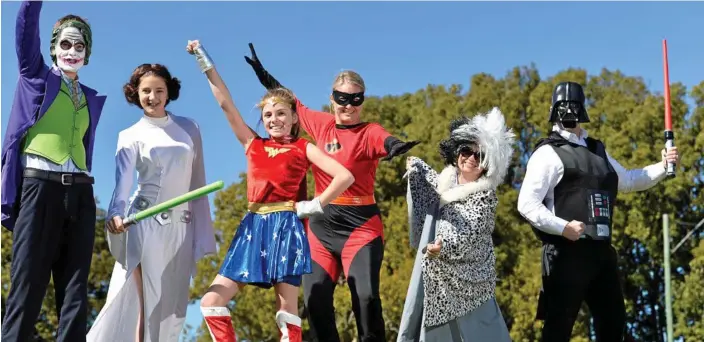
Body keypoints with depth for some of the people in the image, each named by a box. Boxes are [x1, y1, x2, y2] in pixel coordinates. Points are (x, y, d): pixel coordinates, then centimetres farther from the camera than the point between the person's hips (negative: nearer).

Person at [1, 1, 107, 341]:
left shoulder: (91, 98, 20)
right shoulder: (36, 77, 10)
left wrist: (84, 190, 14)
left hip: (79, 193, 4)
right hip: (39, 186, -4)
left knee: (75, 288, 0)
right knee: (28, 283, -7)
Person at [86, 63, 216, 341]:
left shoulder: (189, 128, 10)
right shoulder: (130, 136, 1)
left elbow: (198, 181, 11)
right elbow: (123, 181, -13)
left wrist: (202, 232, 9)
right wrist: (116, 213, -34)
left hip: (182, 227, 3)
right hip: (146, 224, -3)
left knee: (171, 305, 4)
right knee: (142, 301, -7)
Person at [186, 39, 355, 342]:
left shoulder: (303, 149, 6)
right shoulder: (253, 145, 16)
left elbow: (345, 177, -4)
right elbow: (225, 102, 14)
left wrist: (314, 206, -4)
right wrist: (203, 59, 12)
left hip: (285, 227, -5)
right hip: (253, 227, 5)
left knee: (287, 310, -4)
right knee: (211, 301, -3)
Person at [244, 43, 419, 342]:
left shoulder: (369, 132, -6)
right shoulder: (322, 124, 8)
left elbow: (384, 140, -30)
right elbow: (293, 104, 26)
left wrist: (395, 146, -54)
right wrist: (263, 73, 31)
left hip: (360, 224, -5)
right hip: (320, 222, 5)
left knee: (366, 295, -18)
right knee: (315, 296, -1)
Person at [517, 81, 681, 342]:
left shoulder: (596, 151, 19)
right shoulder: (549, 153, -6)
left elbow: (628, 180, 34)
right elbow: (526, 204, -12)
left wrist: (662, 167, 21)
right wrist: (563, 227, -22)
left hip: (600, 251, 8)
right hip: (566, 252, -8)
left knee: (614, 320, 16)